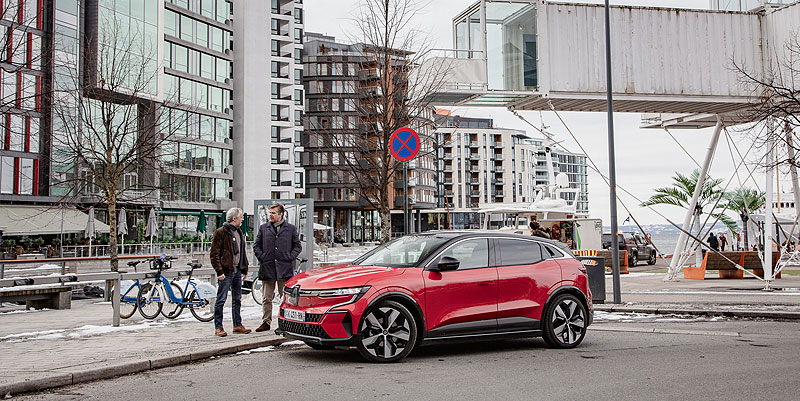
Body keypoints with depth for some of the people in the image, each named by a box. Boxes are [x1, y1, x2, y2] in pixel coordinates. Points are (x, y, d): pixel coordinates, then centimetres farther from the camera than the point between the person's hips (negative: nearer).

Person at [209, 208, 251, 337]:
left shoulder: (238, 232, 16)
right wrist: (219, 271, -18)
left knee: (237, 299, 12)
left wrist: (244, 269, 18)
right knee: (221, 300, -3)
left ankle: (237, 325, 20)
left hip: (237, 271, 8)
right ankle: (218, 327, 3)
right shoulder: (220, 232, -9)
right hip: (226, 271, -8)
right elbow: (214, 254, -12)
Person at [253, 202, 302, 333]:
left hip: (284, 268, -2)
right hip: (267, 268, 2)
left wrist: (289, 257, -3)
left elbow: (298, 246, 9)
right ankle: (266, 322, 13)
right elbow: (256, 245, 14)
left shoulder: (291, 229, 6)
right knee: (266, 298, 5)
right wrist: (261, 257, 0)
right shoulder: (263, 228, 10)